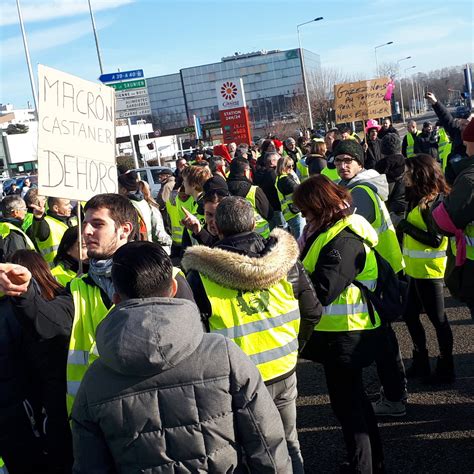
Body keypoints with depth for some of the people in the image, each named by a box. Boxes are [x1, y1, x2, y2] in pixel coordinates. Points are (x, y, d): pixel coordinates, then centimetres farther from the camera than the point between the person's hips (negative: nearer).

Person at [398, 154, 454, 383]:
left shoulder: (434, 202, -17)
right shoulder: (421, 199, 12)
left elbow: (436, 239, -23)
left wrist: (407, 227, -20)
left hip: (429, 271, -10)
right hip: (417, 270, 10)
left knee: (438, 320, 2)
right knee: (410, 315, 16)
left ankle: (446, 369, 15)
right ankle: (421, 363, 29)